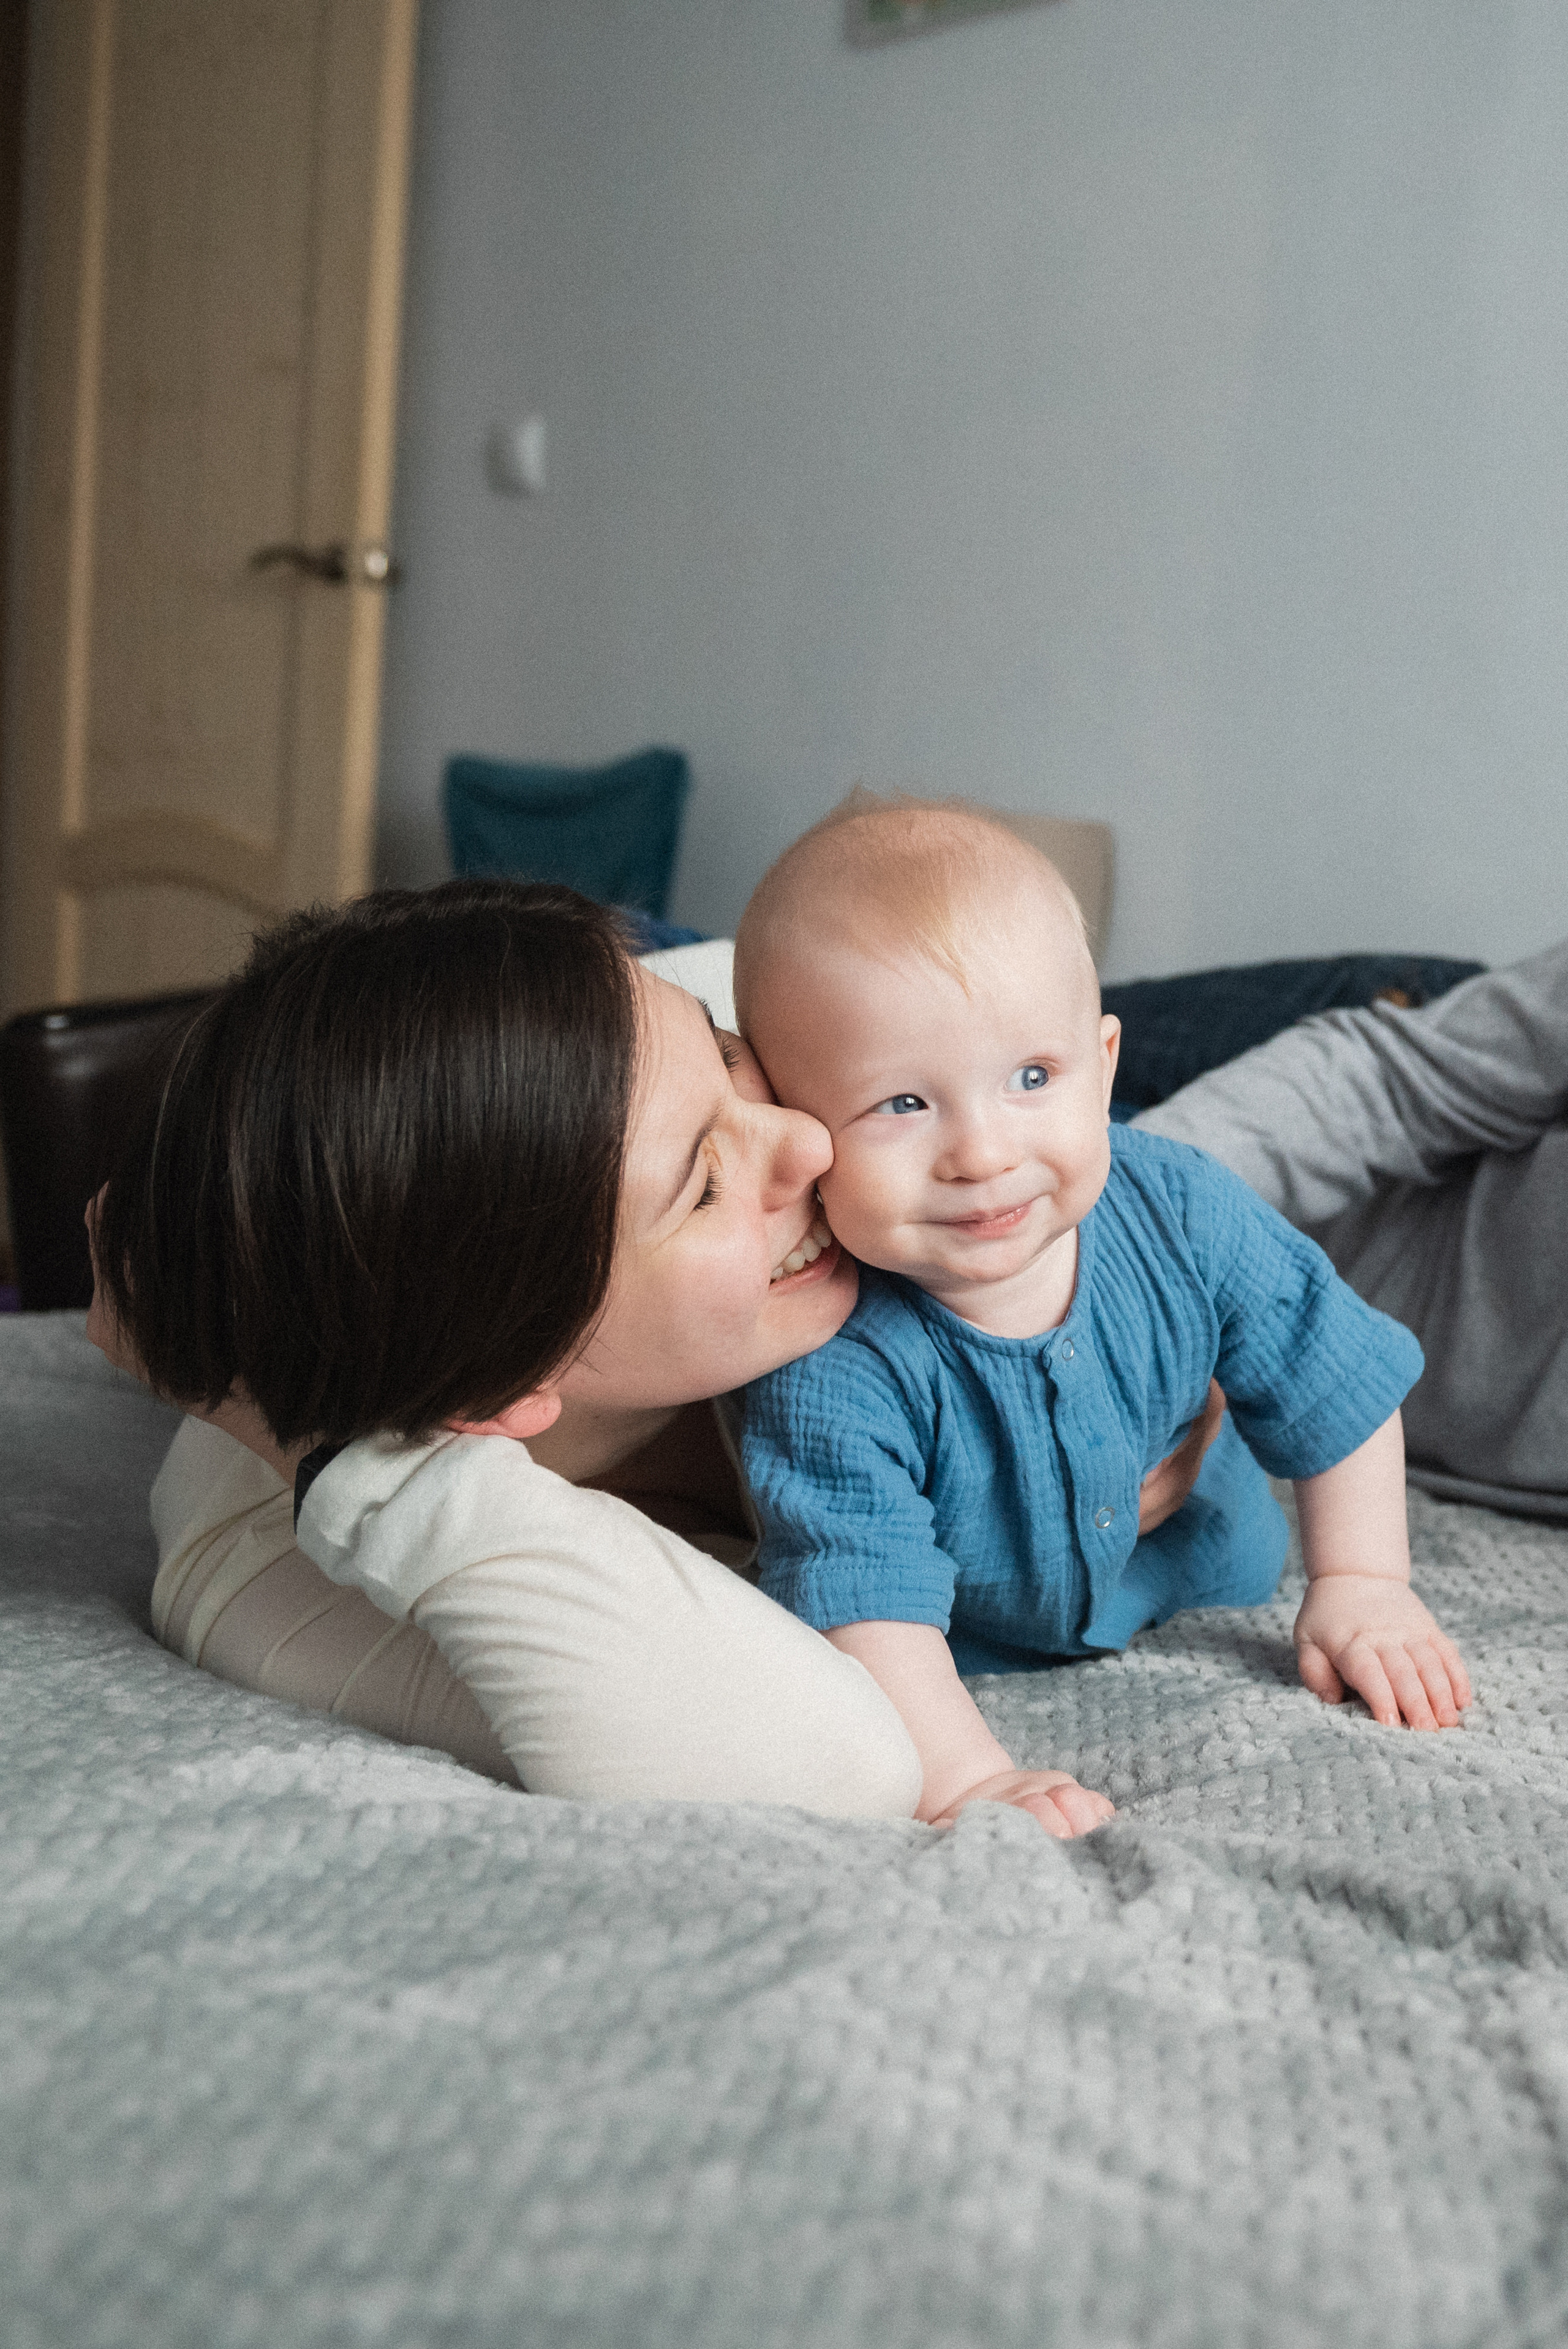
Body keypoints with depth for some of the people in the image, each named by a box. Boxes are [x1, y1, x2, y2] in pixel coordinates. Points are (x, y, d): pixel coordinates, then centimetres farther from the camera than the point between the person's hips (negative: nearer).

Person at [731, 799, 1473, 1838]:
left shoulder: (1183, 1216, -31)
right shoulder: (836, 1365, -43)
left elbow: (1337, 1383, -16)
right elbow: (867, 1597, -42)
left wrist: (1361, 1582, -15)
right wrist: (965, 1774, -54)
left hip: (1171, 1550, 3)